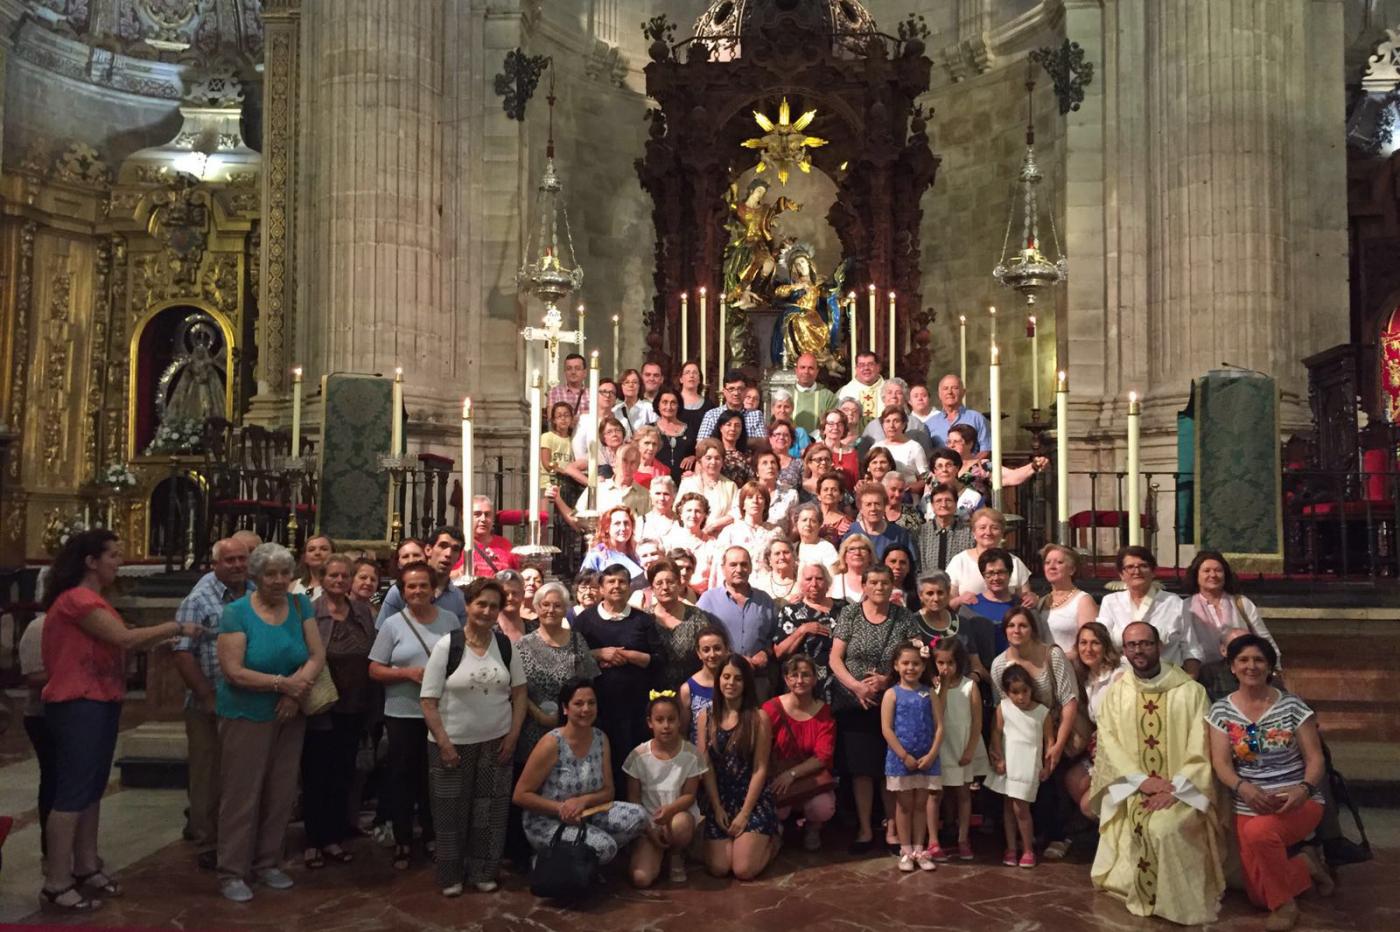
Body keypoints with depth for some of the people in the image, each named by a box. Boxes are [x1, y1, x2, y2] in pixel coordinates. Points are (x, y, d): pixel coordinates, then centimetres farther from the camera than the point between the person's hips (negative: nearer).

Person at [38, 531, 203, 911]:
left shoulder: (92, 599, 18)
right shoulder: (77, 599, -16)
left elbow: (118, 644, 12)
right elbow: (125, 638, -21)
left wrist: (164, 638, 2)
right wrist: (177, 627, -13)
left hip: (98, 704, 10)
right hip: (78, 706, -10)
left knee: (92, 790, 14)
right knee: (72, 793, -6)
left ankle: (86, 868, 23)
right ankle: (56, 883, 1)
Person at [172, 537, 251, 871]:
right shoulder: (198, 599, -6)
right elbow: (181, 652, -12)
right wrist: (208, 696, -14)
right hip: (210, 706, -4)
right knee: (208, 780, 6)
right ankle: (207, 847, 18)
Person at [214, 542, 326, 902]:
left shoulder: (300, 605, 1)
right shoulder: (237, 612, -11)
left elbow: (317, 655, -3)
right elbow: (233, 671, -17)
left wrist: (297, 688, -19)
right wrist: (282, 683, -22)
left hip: (289, 716, 4)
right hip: (247, 717, -4)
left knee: (281, 794, 11)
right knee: (242, 795, 1)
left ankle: (267, 863, 25)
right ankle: (232, 873, 13)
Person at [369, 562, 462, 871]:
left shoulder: (450, 620, 3)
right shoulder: (392, 624, -3)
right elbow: (374, 670, -3)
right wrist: (408, 673, -16)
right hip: (403, 714, -1)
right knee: (402, 777, 8)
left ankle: (432, 836, 28)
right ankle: (403, 841, 20)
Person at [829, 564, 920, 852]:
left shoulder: (905, 618, 3)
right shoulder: (849, 615, 1)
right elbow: (835, 658, -2)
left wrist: (888, 679, -14)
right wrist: (856, 685, -15)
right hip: (854, 704, 0)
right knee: (860, 768, 3)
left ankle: (892, 827, 19)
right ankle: (865, 829, 15)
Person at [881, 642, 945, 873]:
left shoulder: (930, 694, 2)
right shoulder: (892, 694, -5)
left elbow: (939, 727, -1)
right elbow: (886, 729, -10)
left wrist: (932, 755, -12)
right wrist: (904, 756, -14)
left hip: (926, 760, 2)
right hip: (900, 760, -2)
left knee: (920, 805, 11)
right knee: (904, 805, 8)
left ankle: (919, 850, 20)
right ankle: (906, 851, 17)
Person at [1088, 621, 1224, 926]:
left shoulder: (1190, 691, 2)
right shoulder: (1115, 693, 9)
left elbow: (1201, 747, -4)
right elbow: (1108, 743, 0)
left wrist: (1175, 788, -16)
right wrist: (1142, 780, -15)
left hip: (1180, 790, -2)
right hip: (1132, 787, 2)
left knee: (1165, 827, -29)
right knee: (1136, 826, -27)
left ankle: (1173, 899, -7)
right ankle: (1138, 891, -4)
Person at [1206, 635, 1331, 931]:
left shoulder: (1292, 706, -4)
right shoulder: (1221, 711, 0)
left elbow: (1315, 759, -5)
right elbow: (1221, 764, -6)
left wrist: (1304, 789, -25)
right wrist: (1243, 788, -27)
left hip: (1298, 801, -3)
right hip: (1248, 806, 3)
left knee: (1259, 831, -36)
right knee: (1259, 897, -5)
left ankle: (1285, 904, -9)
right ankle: (1305, 865, 27)